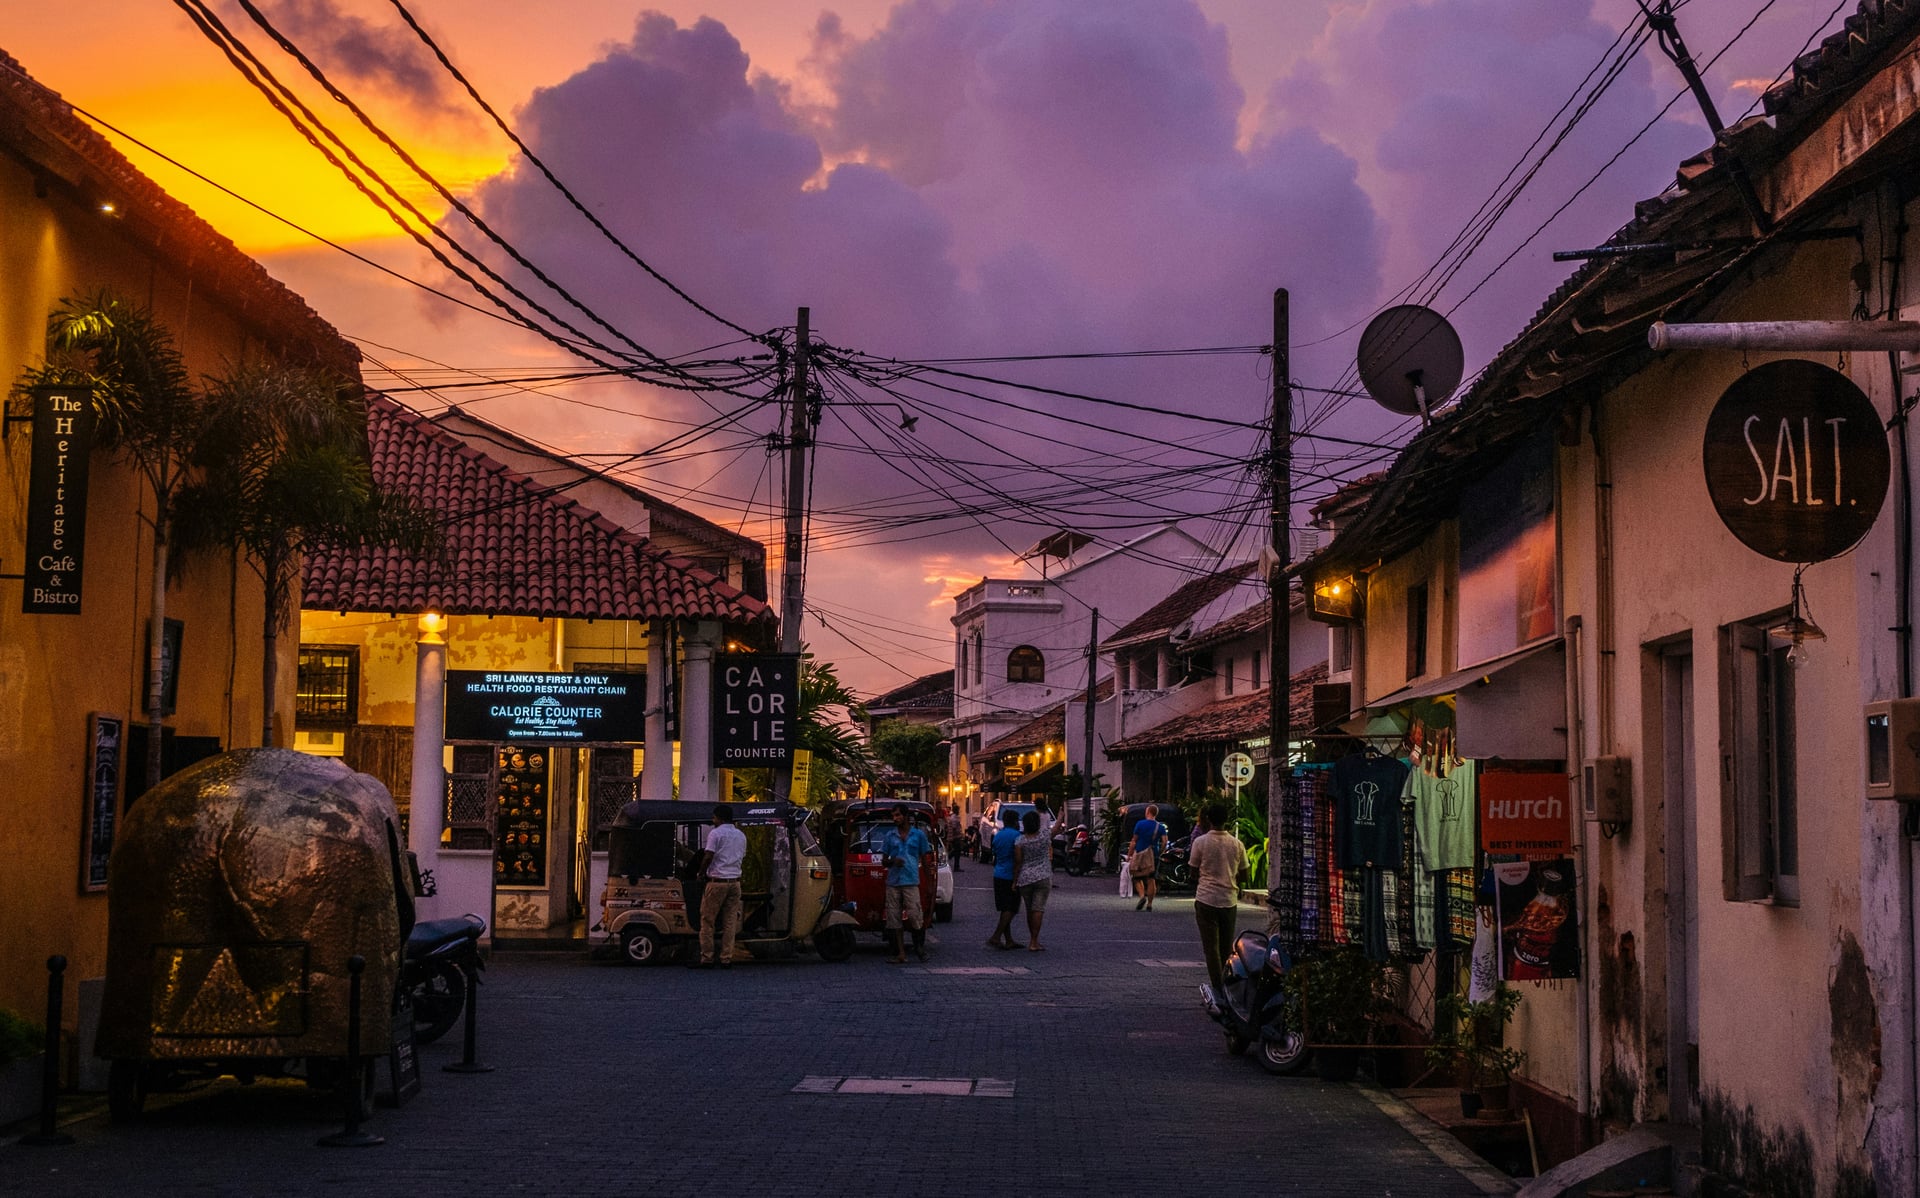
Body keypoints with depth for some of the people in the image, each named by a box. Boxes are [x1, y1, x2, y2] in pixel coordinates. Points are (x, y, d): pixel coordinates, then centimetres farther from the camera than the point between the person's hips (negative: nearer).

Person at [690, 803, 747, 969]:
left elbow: (708, 857, -13)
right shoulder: (741, 835, 14)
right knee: (730, 921, 6)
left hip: (717, 882, -6)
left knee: (708, 920, 1)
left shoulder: (716, 833, -7)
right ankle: (726, 959, 5)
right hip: (735, 882, 6)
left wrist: (700, 874, 0)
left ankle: (706, 958, 0)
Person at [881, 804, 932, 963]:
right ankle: (900, 954, 3)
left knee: (915, 917, -11)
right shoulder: (890, 836, 13)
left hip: (911, 882, -3)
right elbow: (883, 860, 17)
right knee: (893, 920, 0)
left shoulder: (918, 835, 8)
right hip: (893, 883, 3)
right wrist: (892, 861, -7)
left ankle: (920, 947, 7)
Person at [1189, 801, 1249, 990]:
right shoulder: (1237, 844, 0)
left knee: (1211, 947, 0)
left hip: (1206, 899, -3)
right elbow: (1243, 873, 6)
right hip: (1229, 900, 3)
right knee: (1227, 948, 15)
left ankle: (1218, 988, -7)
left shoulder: (1201, 842, -9)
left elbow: (1194, 868, 2)